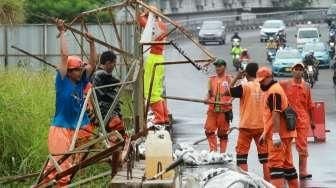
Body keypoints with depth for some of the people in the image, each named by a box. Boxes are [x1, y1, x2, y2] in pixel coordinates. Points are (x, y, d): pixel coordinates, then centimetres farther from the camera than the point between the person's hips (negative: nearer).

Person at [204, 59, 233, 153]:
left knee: (223, 133, 3)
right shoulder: (212, 79, 13)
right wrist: (207, 99, -7)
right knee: (209, 130, -5)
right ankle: (213, 151, 2)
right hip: (212, 109, 4)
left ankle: (222, 153, 10)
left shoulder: (228, 79, 2)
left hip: (224, 110, -3)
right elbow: (210, 92, 16)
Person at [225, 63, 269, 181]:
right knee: (264, 153, 10)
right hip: (261, 126, 4)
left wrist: (236, 78, -1)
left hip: (246, 126, -4)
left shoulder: (244, 87, -13)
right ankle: (268, 181, 10)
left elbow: (228, 92, -7)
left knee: (242, 152, 5)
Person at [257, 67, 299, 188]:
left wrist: (275, 134, -29)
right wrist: (265, 133, 29)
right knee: (287, 163, 14)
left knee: (275, 163, -13)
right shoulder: (275, 89, 20)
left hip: (278, 134, -10)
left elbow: (276, 113, -23)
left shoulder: (273, 91, -14)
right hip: (285, 133, 10)